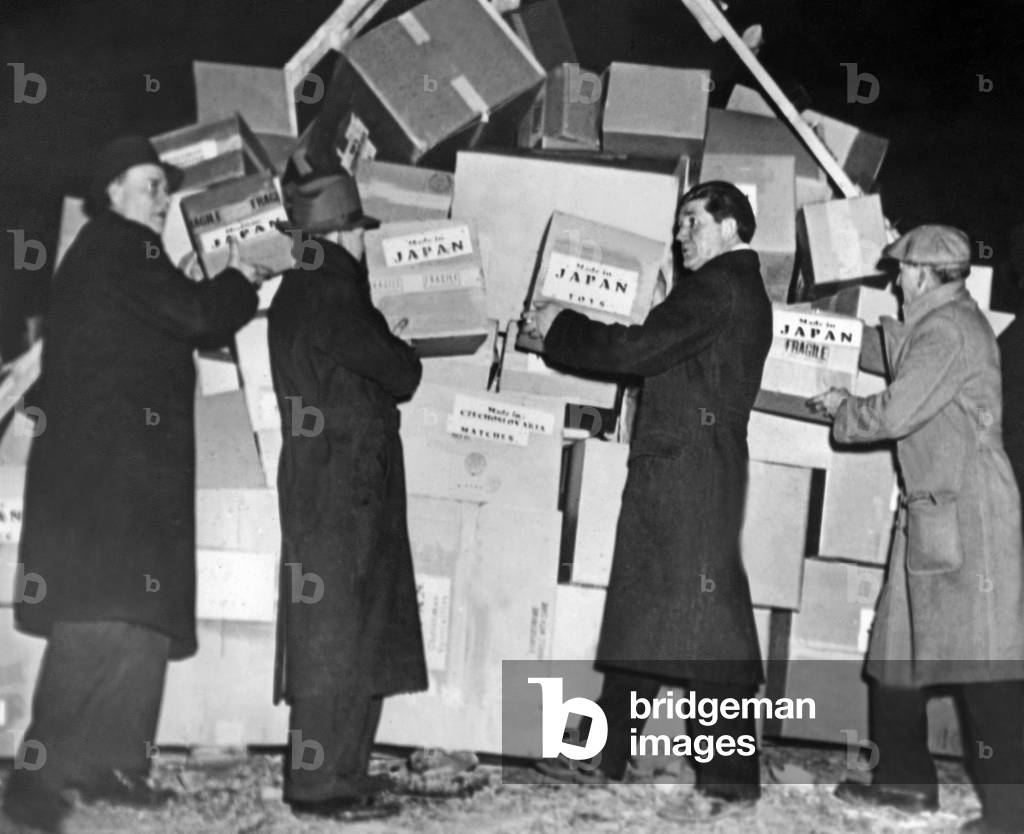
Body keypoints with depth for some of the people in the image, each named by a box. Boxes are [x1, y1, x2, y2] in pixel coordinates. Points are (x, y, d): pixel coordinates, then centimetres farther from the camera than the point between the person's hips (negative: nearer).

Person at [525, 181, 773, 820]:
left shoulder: (718, 287, -10)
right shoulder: (745, 293, 22)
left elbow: (640, 350, -17)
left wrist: (560, 327, -5)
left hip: (687, 466, -10)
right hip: (677, 469, 10)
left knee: (707, 618, -8)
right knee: (642, 610, 12)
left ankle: (732, 776, -3)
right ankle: (604, 757, 19)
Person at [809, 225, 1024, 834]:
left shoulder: (948, 331, -14)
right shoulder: (949, 323, 18)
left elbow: (896, 413, -17)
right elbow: (912, 393, 21)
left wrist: (842, 408, 0)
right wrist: (894, 331, 20)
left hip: (966, 514, -11)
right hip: (934, 511, 11)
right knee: (898, 646, 15)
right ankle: (907, 779, 25)